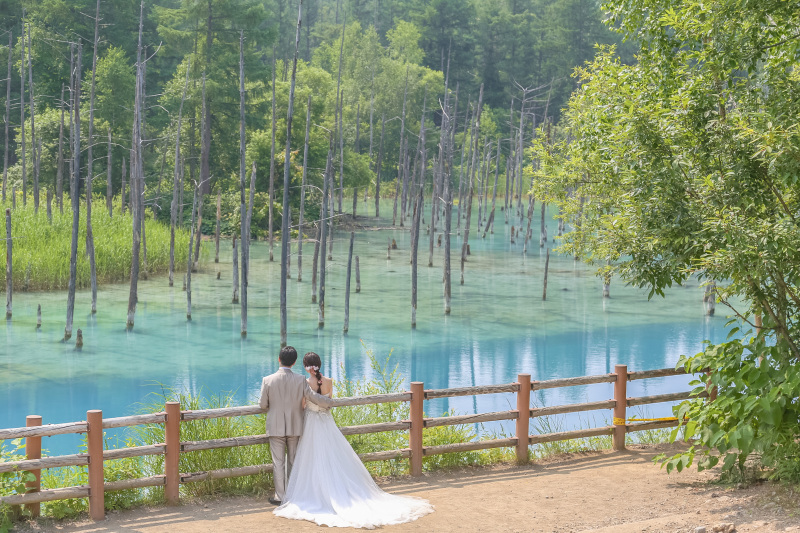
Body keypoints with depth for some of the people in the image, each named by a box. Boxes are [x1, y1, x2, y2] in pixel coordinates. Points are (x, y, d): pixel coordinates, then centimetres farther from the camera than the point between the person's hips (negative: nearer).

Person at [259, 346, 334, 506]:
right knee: (293, 461, 14)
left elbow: (263, 404, -4)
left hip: (276, 427, -2)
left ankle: (280, 496, 9)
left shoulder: (268, 380, -12)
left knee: (278, 462, 5)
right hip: (294, 426, 2)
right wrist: (328, 401, 21)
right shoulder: (300, 380, -9)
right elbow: (312, 396, 1)